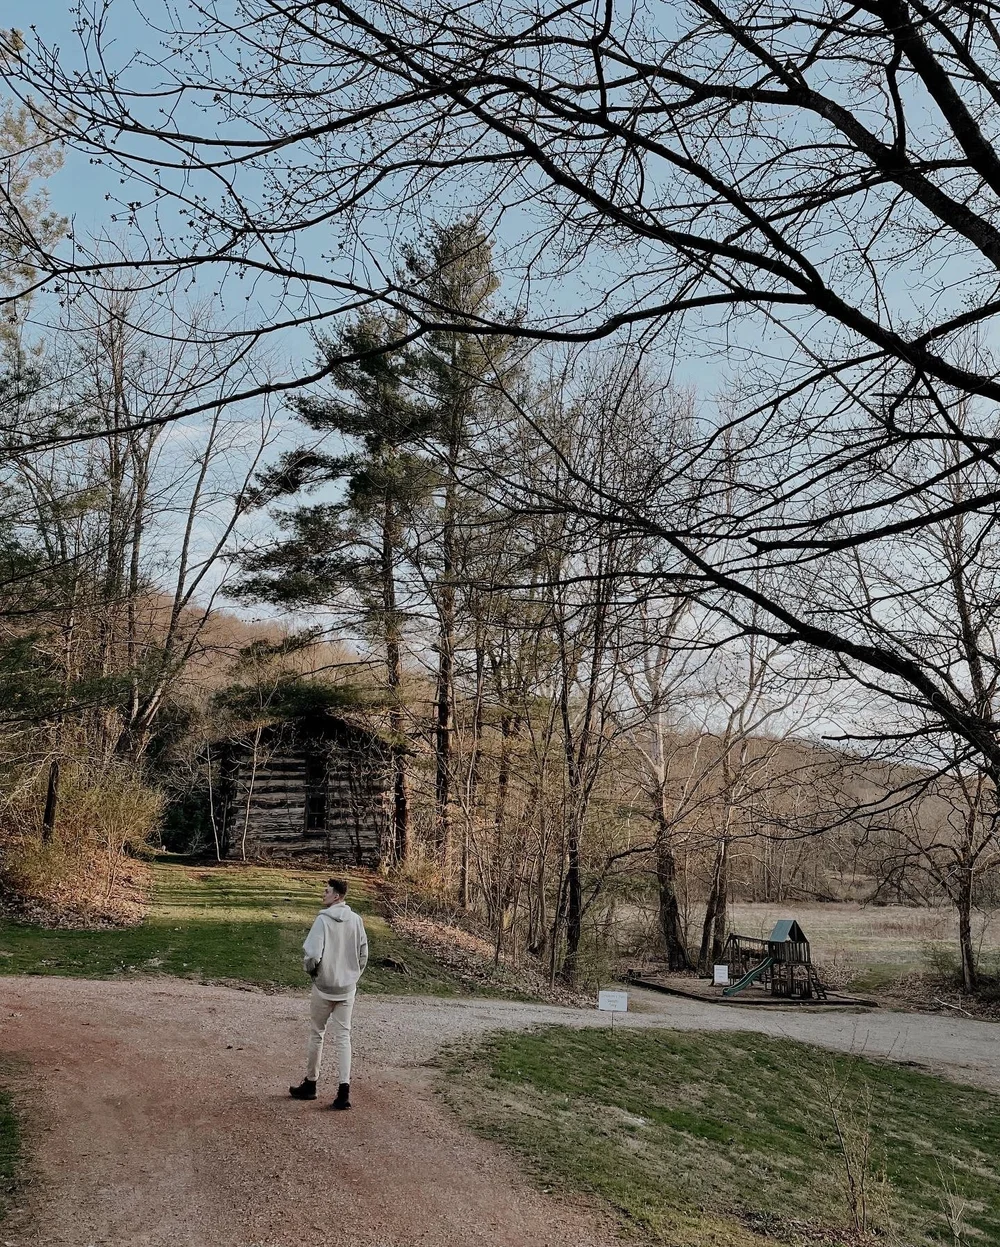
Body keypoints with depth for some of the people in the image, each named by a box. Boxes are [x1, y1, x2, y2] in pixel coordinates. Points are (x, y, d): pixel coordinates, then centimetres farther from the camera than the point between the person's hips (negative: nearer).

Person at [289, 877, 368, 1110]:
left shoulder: (323, 920, -17)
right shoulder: (356, 920, -1)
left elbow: (311, 953, -22)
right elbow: (363, 953, 5)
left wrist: (309, 969, -1)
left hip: (324, 987, -4)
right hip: (347, 988, 4)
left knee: (316, 1035, 13)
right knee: (344, 1037, 7)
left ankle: (310, 1084, 27)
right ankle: (344, 1090, -1)